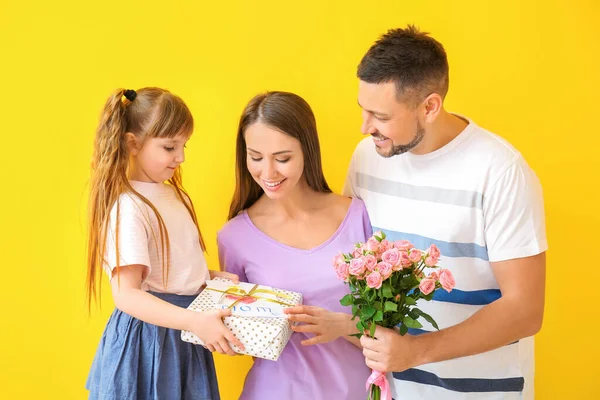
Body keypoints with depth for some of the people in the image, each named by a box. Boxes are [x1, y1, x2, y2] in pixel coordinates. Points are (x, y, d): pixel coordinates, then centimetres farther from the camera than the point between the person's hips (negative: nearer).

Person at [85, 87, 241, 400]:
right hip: (149, 336, -8)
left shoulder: (174, 193, 8)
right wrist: (195, 321, -33)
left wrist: (213, 278, 2)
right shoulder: (129, 207, -19)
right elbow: (126, 295, -25)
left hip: (184, 334, 8)